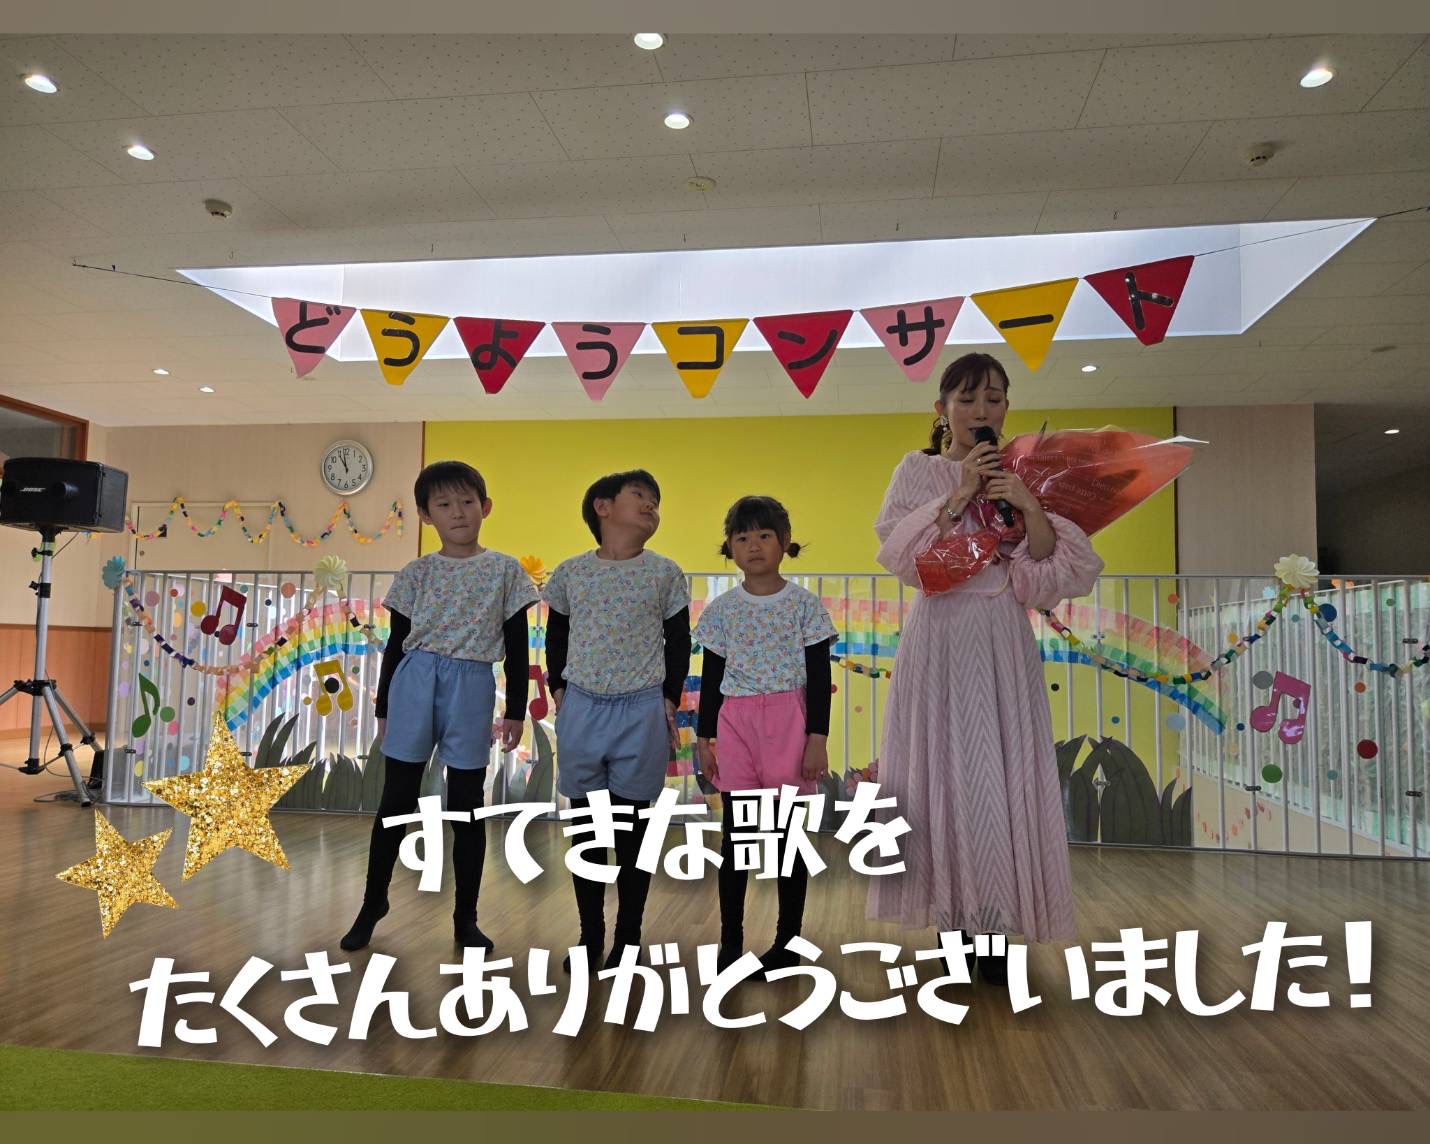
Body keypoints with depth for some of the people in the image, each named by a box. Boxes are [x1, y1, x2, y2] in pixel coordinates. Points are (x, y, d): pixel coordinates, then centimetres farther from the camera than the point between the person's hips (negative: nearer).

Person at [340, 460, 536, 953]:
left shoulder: (505, 570, 1)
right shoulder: (416, 573, 5)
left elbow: (516, 648, 2)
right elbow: (397, 643, 9)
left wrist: (515, 711, 0)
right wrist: (384, 706, 10)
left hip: (472, 690, -1)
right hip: (415, 685, 1)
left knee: (467, 807, 8)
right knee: (396, 801, 10)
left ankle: (466, 917, 22)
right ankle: (373, 903, 29)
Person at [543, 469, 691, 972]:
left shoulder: (665, 573, 1)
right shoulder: (570, 572, 3)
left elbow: (678, 643, 6)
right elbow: (556, 638, 13)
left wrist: (670, 700, 1)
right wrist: (558, 689, 5)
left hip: (642, 710, -1)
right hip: (581, 708, 1)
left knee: (632, 828, 7)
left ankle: (628, 939, 20)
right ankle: (590, 935, 24)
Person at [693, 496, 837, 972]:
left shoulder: (804, 603, -1)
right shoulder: (722, 609, 5)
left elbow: (819, 677, -2)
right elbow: (710, 678, 10)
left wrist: (818, 737, -7)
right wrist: (703, 738, 8)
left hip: (789, 722, -2)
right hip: (735, 723, 2)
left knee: (789, 833, 6)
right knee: (734, 834, 7)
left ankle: (789, 939, 19)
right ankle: (730, 940, 18)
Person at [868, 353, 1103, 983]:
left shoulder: (1021, 475, 13)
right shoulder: (918, 470, 6)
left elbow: (1057, 567, 3)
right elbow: (900, 554, -7)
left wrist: (1029, 507, -12)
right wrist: (957, 497, -13)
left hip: (1005, 644, 2)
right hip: (941, 639, -2)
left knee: (1005, 777, 1)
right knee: (946, 772, -2)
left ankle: (995, 927, 10)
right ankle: (955, 916, 11)